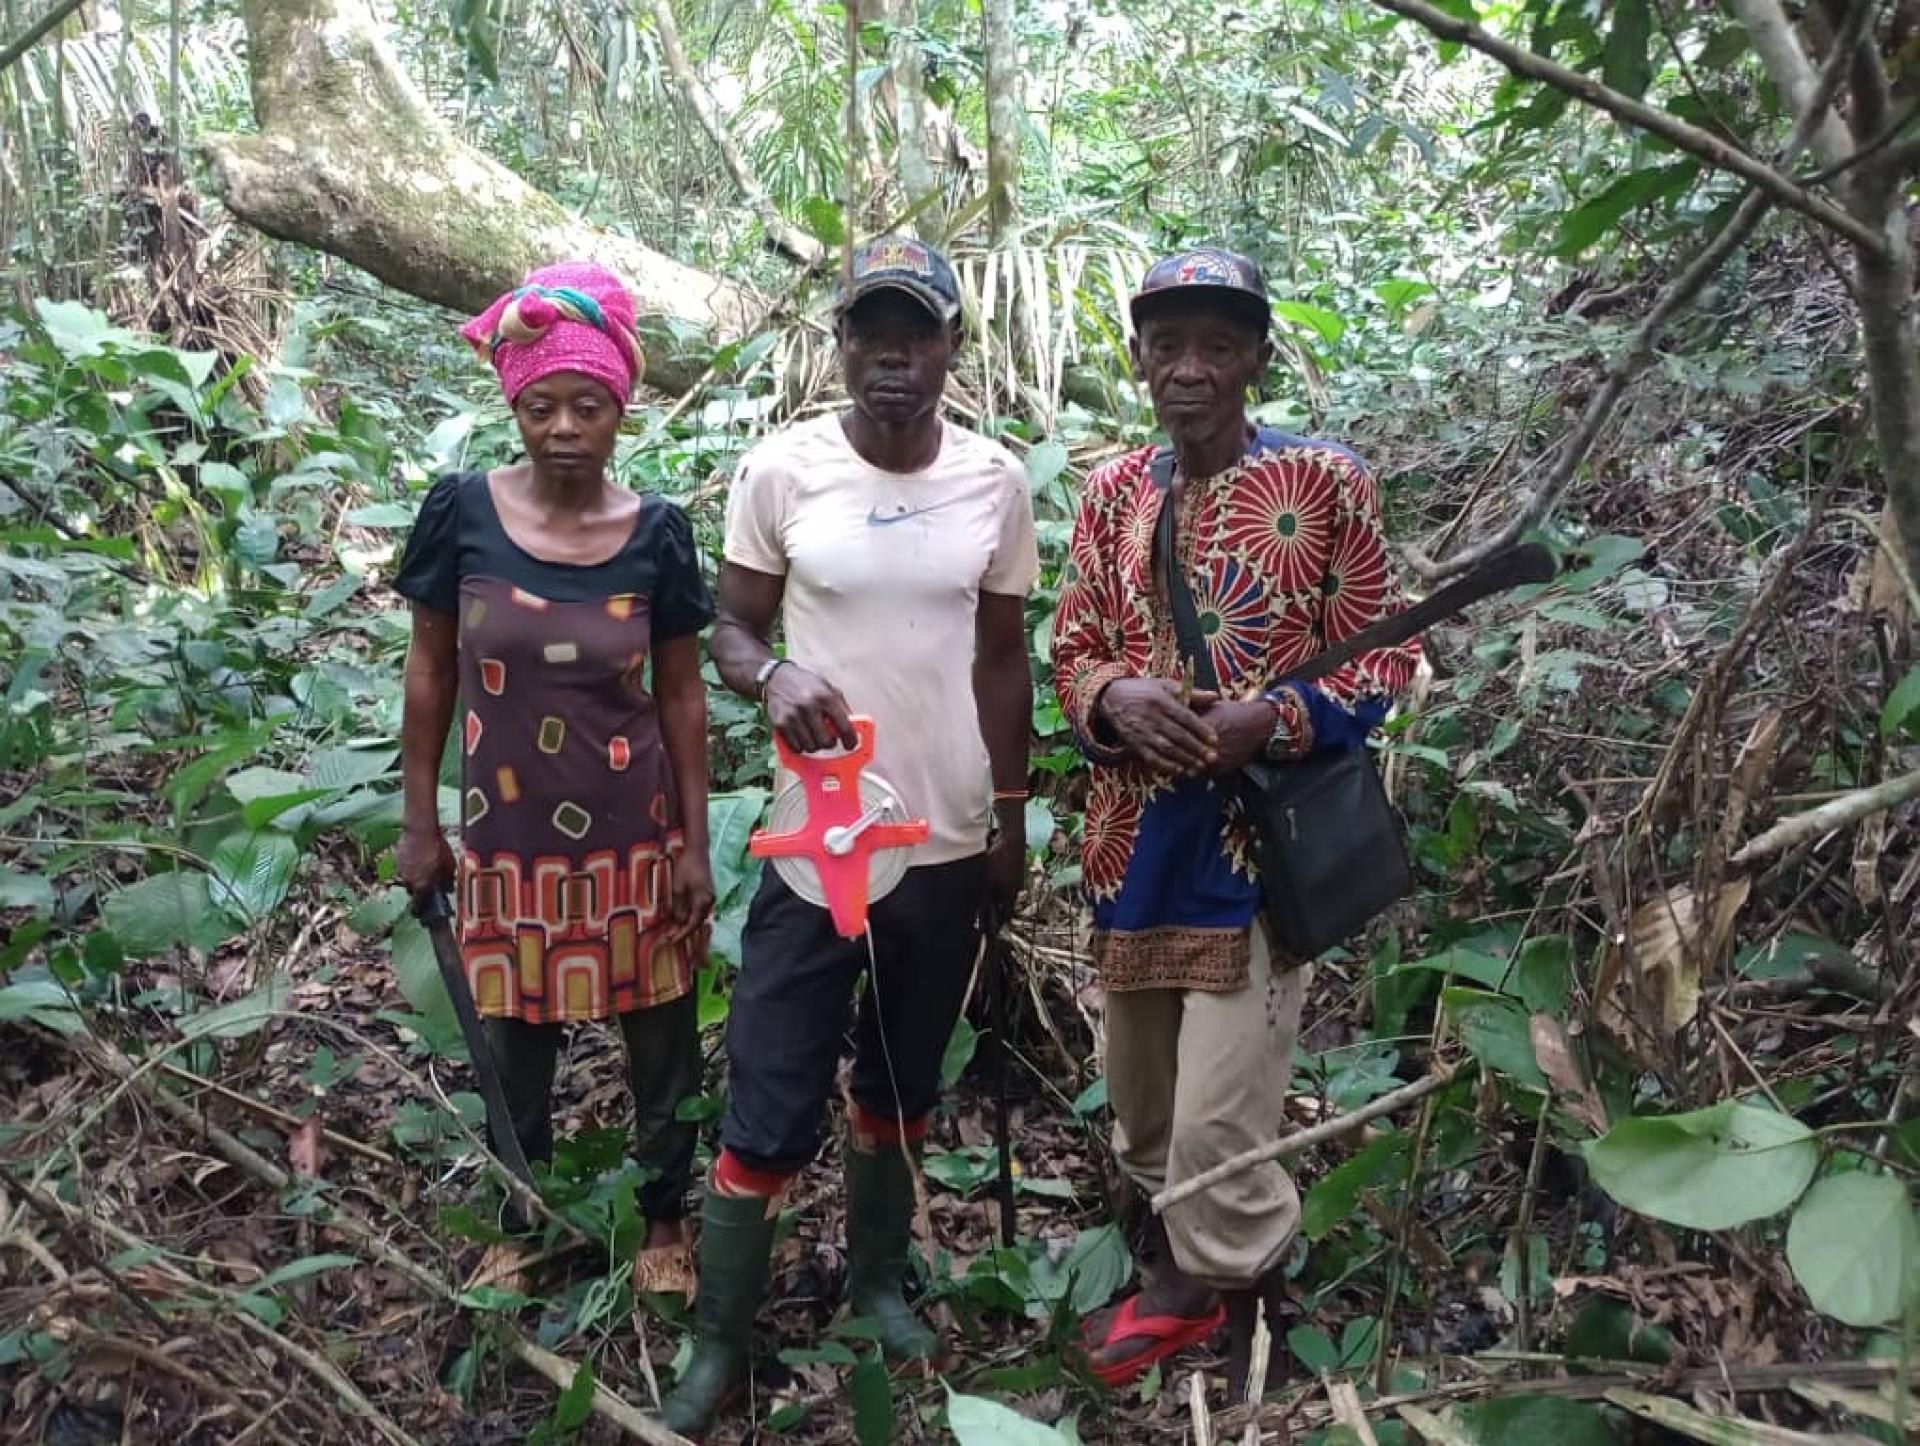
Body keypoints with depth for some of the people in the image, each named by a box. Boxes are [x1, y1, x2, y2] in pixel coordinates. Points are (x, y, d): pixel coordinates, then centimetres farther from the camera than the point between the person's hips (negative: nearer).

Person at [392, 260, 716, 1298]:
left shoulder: (656, 531, -8)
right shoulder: (462, 511, -9)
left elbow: (681, 695, -2)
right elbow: (429, 677, 0)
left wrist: (695, 844, -3)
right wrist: (419, 826, 1)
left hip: (635, 836, 0)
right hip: (507, 836, 1)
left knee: (662, 1039, 12)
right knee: (515, 1043, 16)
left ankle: (666, 1223, 36)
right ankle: (520, 1228, 41)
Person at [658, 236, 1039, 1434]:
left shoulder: (997, 482, -1)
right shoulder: (782, 468, -8)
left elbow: (1003, 658, 7)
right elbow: (731, 629, -2)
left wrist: (1013, 820, 10)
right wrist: (771, 674, -25)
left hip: (951, 842, 3)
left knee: (903, 1085, 19)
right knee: (770, 1108, 2)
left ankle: (880, 1278, 40)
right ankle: (721, 1342, 20)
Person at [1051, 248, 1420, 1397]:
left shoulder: (1325, 482, -6)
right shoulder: (1113, 492, 6)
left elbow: (1384, 656, -3)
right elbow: (1075, 649, 9)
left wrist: (1270, 718, -20)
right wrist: (1114, 697, -14)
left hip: (1260, 837, -5)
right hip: (1134, 839, 5)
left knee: (1221, 1118, -3)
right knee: (1142, 1094, 19)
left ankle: (1241, 1309, 25)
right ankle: (1182, 1271, 45)